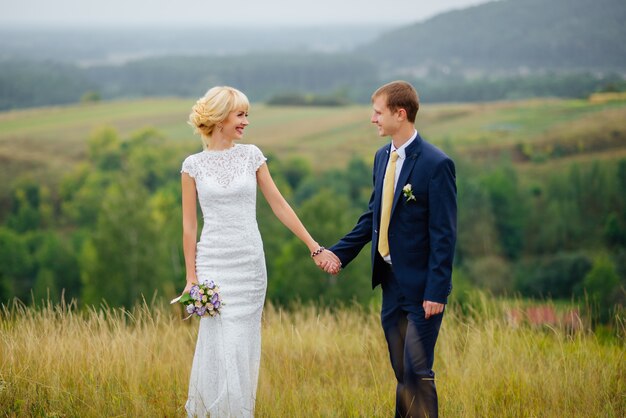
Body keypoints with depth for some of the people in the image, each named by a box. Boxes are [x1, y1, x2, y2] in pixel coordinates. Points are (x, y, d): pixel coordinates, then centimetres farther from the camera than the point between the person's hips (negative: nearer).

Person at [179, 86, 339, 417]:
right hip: (214, 264, -2)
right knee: (220, 348, -3)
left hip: (250, 263, 2)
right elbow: (189, 225, 2)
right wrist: (191, 277, -3)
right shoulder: (193, 165, 0)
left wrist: (315, 248, 1)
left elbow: (279, 205, 5)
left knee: (243, 347, 4)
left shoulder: (251, 155, 4)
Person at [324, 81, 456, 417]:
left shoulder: (436, 164, -15)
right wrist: (339, 253, 9)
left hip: (421, 286, -7)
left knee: (417, 371, -5)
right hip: (391, 282, 7)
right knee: (401, 372, 12)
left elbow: (444, 234, -15)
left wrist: (436, 291, -18)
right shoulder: (383, 157, 9)